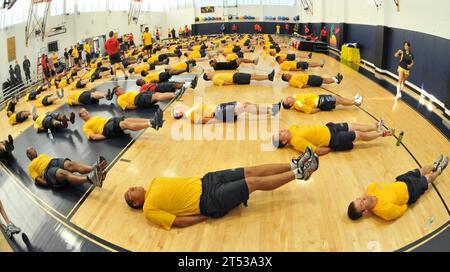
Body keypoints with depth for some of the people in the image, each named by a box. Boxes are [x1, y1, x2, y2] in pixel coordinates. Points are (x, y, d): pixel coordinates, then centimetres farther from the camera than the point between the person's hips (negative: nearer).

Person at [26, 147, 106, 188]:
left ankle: (95, 169, -62)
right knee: (65, 173, -38)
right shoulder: (31, 166, 23)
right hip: (48, 170, -5)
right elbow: (37, 178, 8)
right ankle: (90, 178, -69)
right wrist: (48, 183, -11)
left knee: (71, 164, -30)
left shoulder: (42, 155, 39)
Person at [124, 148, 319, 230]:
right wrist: (208, 216, -12)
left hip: (205, 181, 7)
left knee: (251, 171, -2)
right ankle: (299, 174, 1)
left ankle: (294, 165, 7)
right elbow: (180, 221, -14)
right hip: (209, 200, -7)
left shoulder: (155, 183, 13)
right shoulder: (149, 210, -8)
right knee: (255, 182, -10)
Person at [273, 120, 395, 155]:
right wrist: (333, 148, -16)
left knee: (354, 126, 17)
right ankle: (382, 133, 33)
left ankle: (376, 127, 41)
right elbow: (318, 151, -29)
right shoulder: (297, 141, -30)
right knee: (360, 135, 8)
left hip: (328, 127, 7)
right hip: (333, 139, -7)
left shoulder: (292, 129, -7)